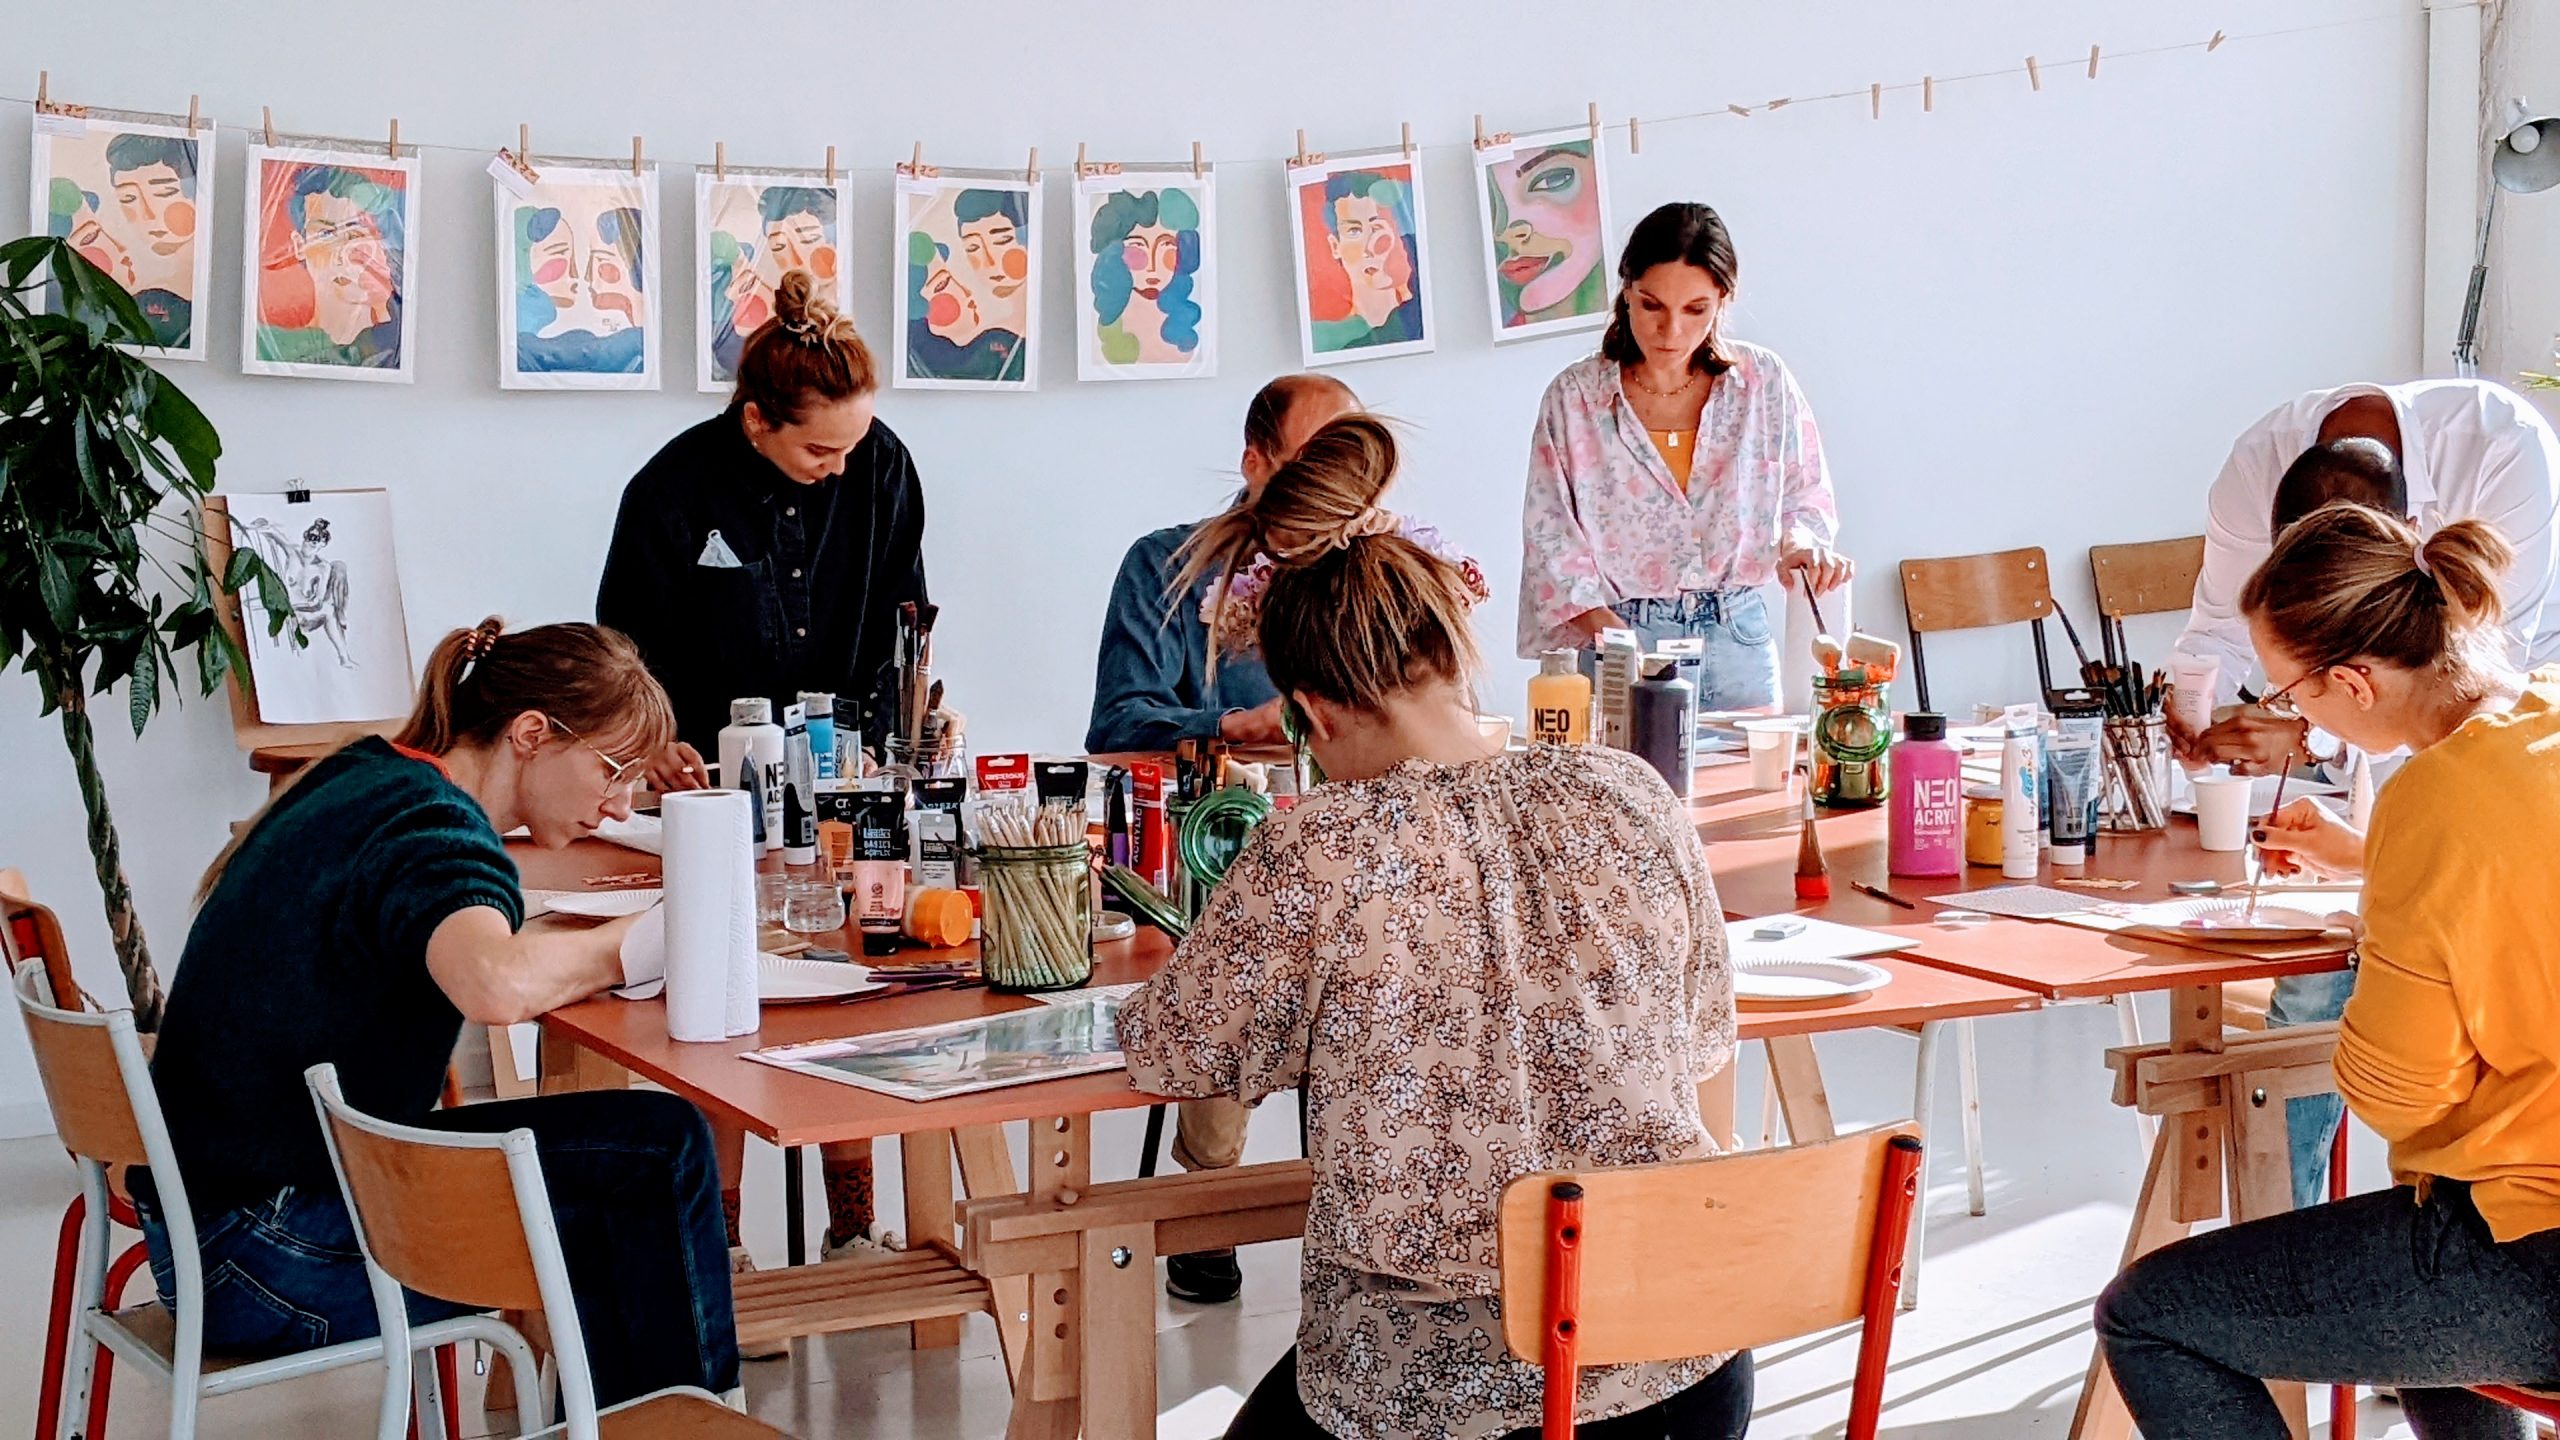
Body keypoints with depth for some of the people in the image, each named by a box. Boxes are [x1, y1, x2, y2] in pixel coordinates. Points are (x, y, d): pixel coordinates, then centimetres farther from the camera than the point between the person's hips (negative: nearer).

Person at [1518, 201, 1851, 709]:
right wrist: (1611, 631, -15)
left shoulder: (1766, 383, 3)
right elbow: (1550, 537, -3)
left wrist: (1799, 541, -12)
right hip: (1620, 635, -2)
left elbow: (1807, 496, 11)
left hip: (1738, 642, 2)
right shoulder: (1574, 397, -2)